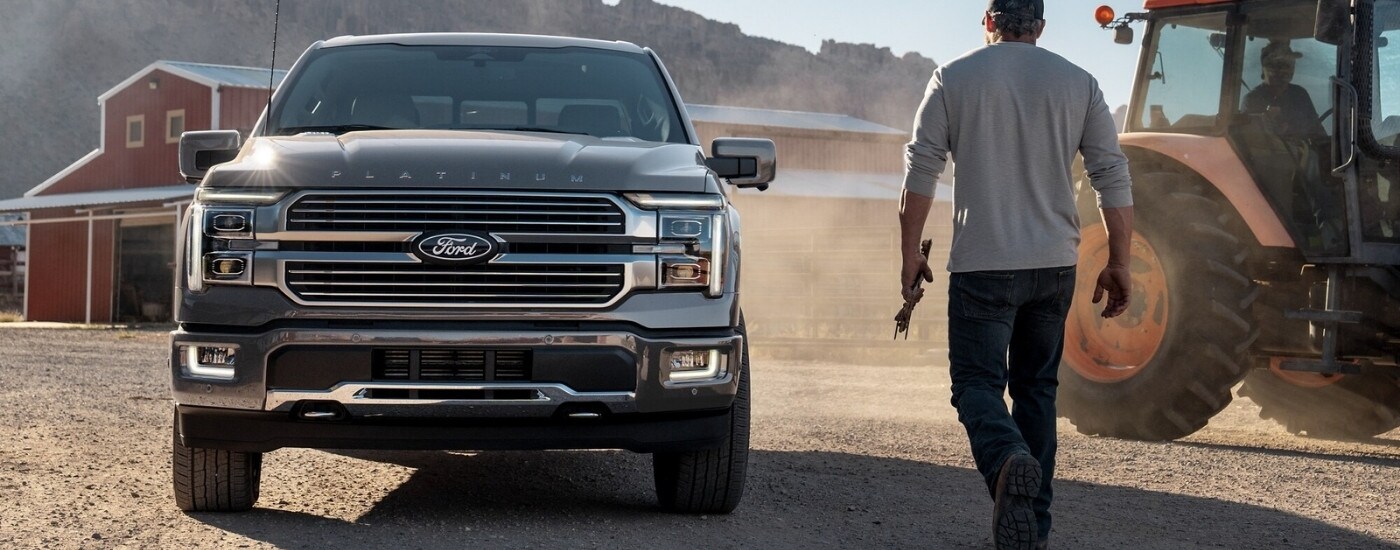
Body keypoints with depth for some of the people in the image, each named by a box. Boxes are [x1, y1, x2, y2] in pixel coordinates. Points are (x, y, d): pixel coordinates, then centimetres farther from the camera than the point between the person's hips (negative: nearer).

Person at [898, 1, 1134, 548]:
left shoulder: (955, 77, 1)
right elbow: (1113, 176, 3)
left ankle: (1008, 460, -31)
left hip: (982, 263, -3)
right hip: (1055, 263, 3)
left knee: (977, 381, 1)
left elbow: (920, 171, -3)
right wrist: (1118, 264, 7)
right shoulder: (1077, 82, 6)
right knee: (1037, 388, 14)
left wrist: (910, 254, 3)